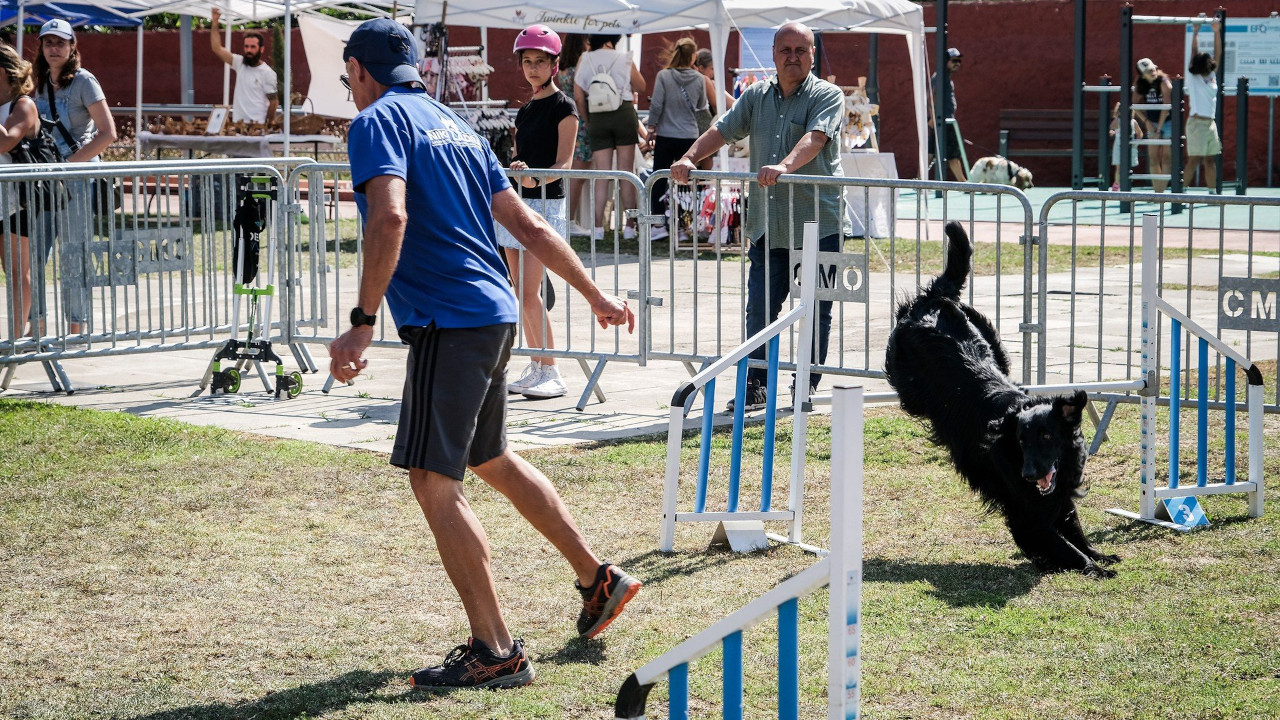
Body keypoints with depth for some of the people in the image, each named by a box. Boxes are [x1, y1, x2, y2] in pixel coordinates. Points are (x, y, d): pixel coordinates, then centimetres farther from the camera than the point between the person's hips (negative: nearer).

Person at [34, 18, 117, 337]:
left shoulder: (83, 81, -6)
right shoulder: (41, 84, 13)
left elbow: (107, 133, -12)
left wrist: (68, 164, -15)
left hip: (79, 176, -6)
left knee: (74, 252, -3)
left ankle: (78, 326, 3)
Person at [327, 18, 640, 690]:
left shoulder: (376, 120, -6)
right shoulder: (455, 125, 19)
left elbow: (390, 217, -23)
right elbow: (527, 224, 19)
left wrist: (362, 322, -25)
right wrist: (594, 294, 24)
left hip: (448, 321, -9)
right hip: (495, 313, 9)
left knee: (433, 481, -6)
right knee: (492, 459, 24)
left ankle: (495, 651, -7)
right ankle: (599, 579, 33)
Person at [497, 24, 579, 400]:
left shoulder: (564, 107, -6)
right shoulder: (525, 110, 16)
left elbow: (563, 164, -15)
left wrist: (534, 179, -31)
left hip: (547, 203, -8)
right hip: (517, 201, 8)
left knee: (530, 293, -13)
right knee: (522, 292, 7)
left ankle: (552, 374, -8)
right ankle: (535, 369, 12)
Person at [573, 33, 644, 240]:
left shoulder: (585, 59, 3)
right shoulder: (624, 59, 0)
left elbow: (578, 95, 0)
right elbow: (640, 87, 9)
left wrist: (588, 120, 10)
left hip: (597, 118, 1)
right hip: (624, 114, -1)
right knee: (626, 173, 4)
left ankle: (598, 226, -2)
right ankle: (629, 225, 3)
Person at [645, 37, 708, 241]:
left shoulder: (664, 76, -9)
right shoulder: (699, 79, -2)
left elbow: (656, 105, -9)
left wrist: (652, 126, 4)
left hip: (666, 135, -2)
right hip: (690, 137, 2)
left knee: (659, 181, 7)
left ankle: (659, 224, 3)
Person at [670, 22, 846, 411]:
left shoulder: (827, 96, -4)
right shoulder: (757, 96, 13)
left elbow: (815, 138, -21)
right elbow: (722, 130, 8)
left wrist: (785, 166, -40)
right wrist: (689, 158, -10)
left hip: (818, 223, -4)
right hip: (767, 225, 4)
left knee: (815, 310, 2)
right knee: (759, 306, 2)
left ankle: (806, 388, 12)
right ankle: (754, 384, 11)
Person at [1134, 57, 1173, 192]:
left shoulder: (1163, 82, -18)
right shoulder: (1141, 85, -3)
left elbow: (1166, 107, -21)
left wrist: (1159, 129, -18)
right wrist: (1146, 121, -8)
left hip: (1168, 122, -5)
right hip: (1153, 123, 5)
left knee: (1166, 158, -6)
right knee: (1153, 158, 0)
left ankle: (1162, 191, -6)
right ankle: (1156, 192, 3)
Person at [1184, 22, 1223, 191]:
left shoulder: (1212, 77, 12)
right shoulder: (1192, 77, -2)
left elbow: (1218, 53, 15)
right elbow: (1193, 52, -4)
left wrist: (1217, 32, 12)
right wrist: (1196, 31, -3)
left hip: (1211, 123, 6)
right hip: (1197, 122, -6)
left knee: (1210, 161, 7)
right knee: (1194, 161, -9)